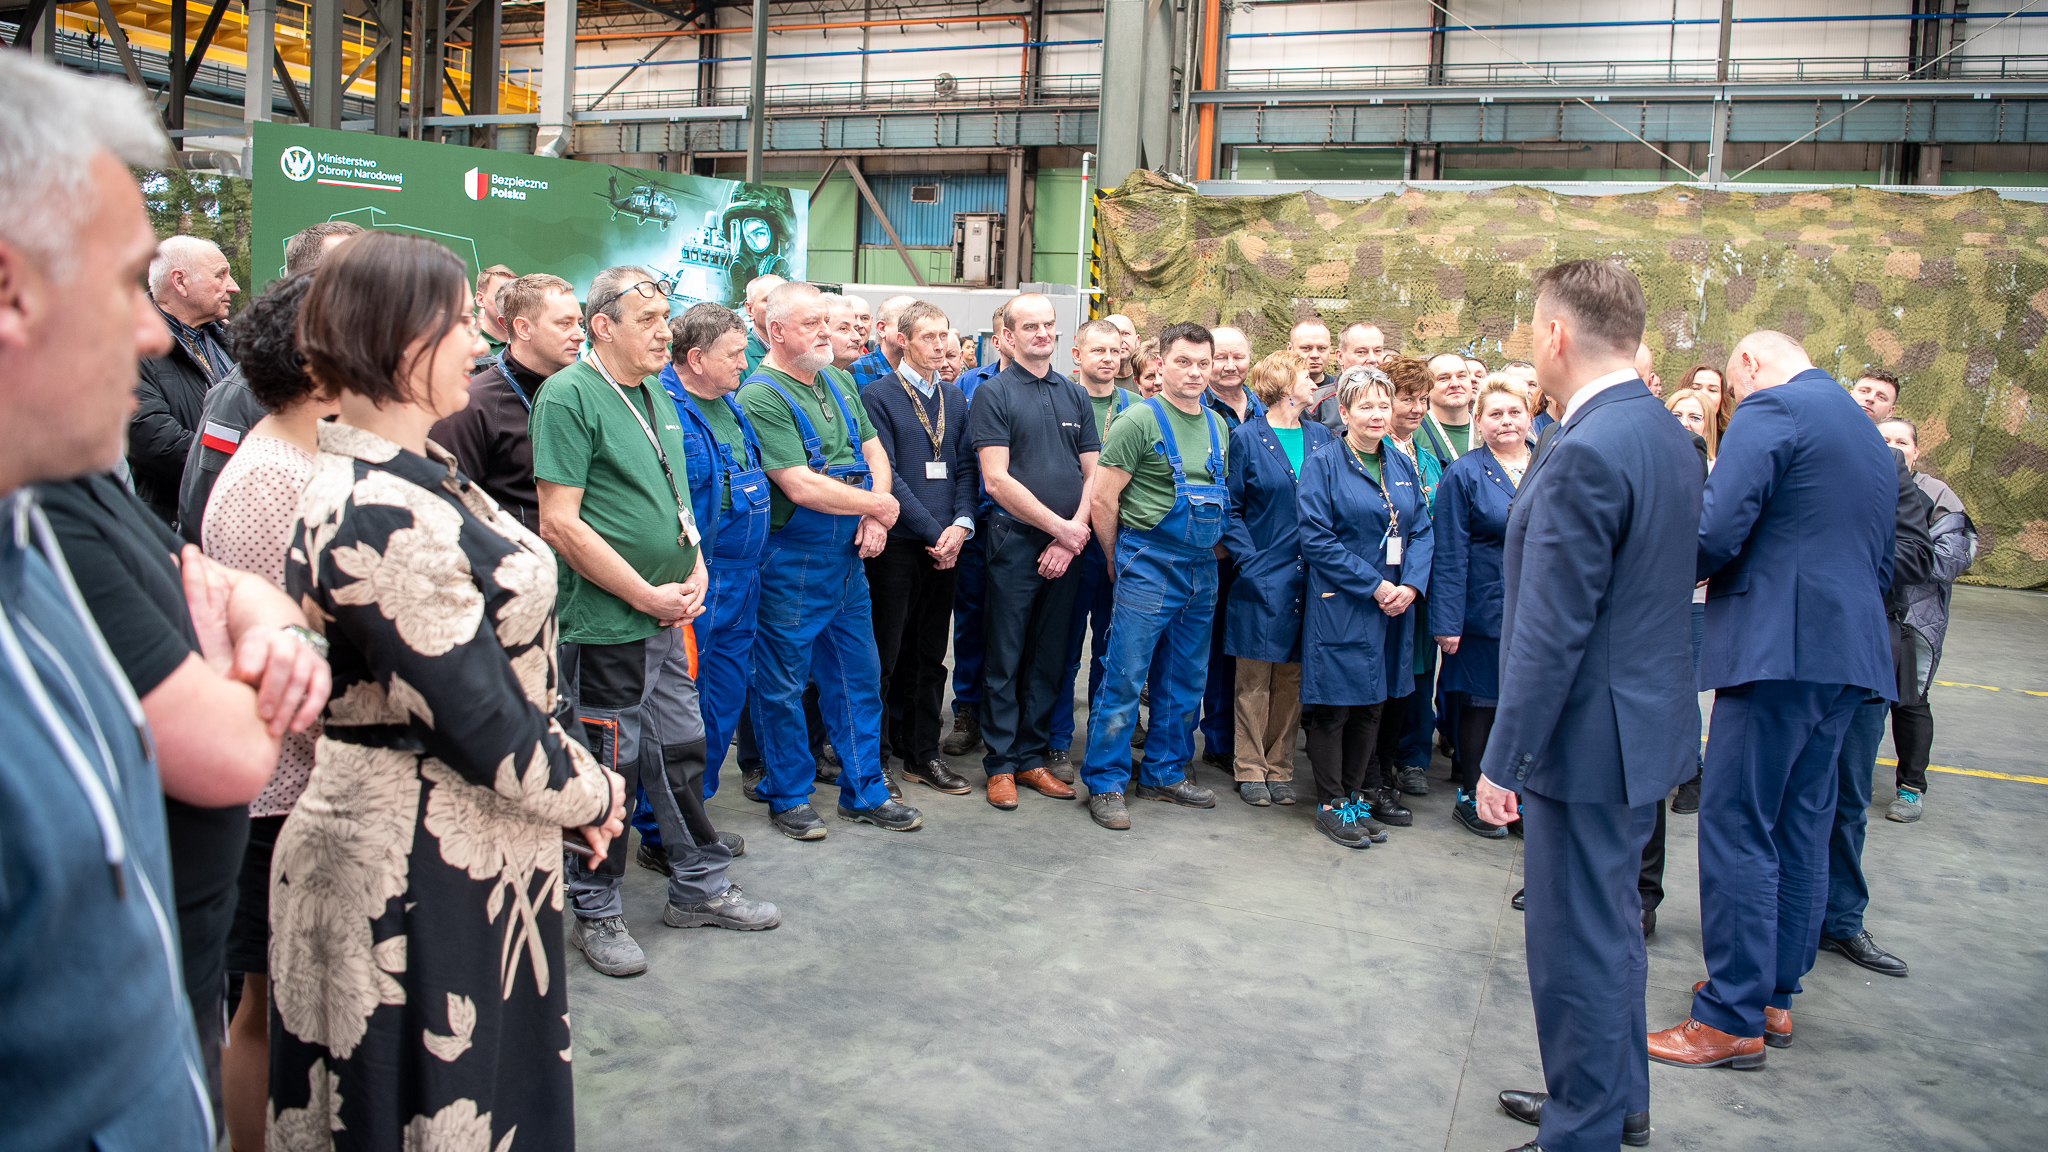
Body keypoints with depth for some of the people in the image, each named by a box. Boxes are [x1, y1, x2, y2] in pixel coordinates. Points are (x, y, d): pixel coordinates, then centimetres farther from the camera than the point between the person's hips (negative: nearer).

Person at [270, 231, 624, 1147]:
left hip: (466, 844, 9)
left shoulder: (409, 476, 6)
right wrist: (589, 793, -7)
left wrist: (570, 778, 6)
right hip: (419, 865, -9)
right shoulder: (378, 516, -25)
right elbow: (478, 713, -23)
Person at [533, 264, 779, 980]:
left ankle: (701, 887, 31)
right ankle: (596, 914, 21)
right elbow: (560, 524, -18)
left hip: (670, 616, 8)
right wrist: (647, 596, -16)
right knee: (608, 768, 4)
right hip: (604, 623, -8)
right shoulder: (567, 396, -13)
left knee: (680, 753, 16)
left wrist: (696, 569, 4)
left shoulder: (653, 396, 12)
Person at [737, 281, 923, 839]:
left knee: (858, 677, 14)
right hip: (790, 567, -7)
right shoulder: (762, 396, -15)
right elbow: (801, 486, -22)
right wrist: (879, 505, -10)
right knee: (782, 685, 7)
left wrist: (874, 518, -8)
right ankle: (788, 797, 23)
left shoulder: (839, 382, 10)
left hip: (848, 561, 7)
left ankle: (864, 792, 27)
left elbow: (875, 453, 11)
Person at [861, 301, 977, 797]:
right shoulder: (878, 396, -4)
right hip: (898, 544, -5)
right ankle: (876, 758, 12)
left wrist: (961, 524, -6)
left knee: (931, 654, 11)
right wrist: (933, 532, -13)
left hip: (945, 545, 5)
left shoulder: (955, 398, 14)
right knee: (886, 654, 1)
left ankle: (922, 754, 20)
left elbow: (966, 467, 11)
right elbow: (885, 474, -11)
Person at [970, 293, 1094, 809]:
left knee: (1049, 658, 10)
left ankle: (1033, 757, 21)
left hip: (1067, 548, 5)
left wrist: (1074, 534, -5)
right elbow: (997, 480, -10)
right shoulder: (994, 394, -2)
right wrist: (1059, 525, -11)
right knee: (1005, 659, 2)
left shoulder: (1075, 395, 13)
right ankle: (1001, 763, 12)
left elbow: (1093, 475, 10)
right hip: (1015, 543, -4)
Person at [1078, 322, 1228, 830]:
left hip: (1203, 570, 7)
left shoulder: (1218, 425, 11)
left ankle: (1165, 773, 27)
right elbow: (1101, 500, -10)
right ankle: (1105, 784, 8)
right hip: (1149, 568, -7)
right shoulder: (1139, 420, -10)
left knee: (1187, 679, 13)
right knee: (1124, 677, -3)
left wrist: (1214, 548, 14)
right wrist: (1119, 560, -1)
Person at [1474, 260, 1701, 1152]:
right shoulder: (1666, 435, 8)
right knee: (1609, 925, 23)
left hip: (1590, 736, -10)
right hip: (1645, 720, 10)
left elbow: (1551, 633, -23)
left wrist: (1502, 760, -17)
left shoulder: (1585, 453, -23)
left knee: (1576, 942, 4)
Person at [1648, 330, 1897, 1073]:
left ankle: (1732, 1019, 0)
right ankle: (1776, 995, 25)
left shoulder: (1768, 411, -8)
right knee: (1802, 826, 15)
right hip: (1849, 652, 9)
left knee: (1736, 829, -4)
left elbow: (1715, 532, -17)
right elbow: (1881, 564, 25)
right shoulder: (1872, 436, 20)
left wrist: (1684, 570, 2)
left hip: (1776, 648, -9)